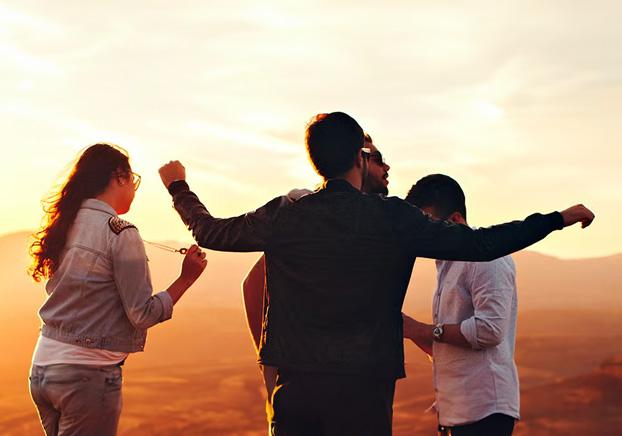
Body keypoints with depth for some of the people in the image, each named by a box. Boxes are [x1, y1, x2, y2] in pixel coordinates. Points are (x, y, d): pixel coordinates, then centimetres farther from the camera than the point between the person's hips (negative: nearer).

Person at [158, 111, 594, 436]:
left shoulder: (283, 216, 2)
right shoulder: (393, 218, -6)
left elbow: (210, 232, 17)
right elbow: (480, 244, -4)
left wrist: (179, 186, 37)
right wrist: (561, 218, 6)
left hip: (295, 385, 3)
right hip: (362, 387, -3)